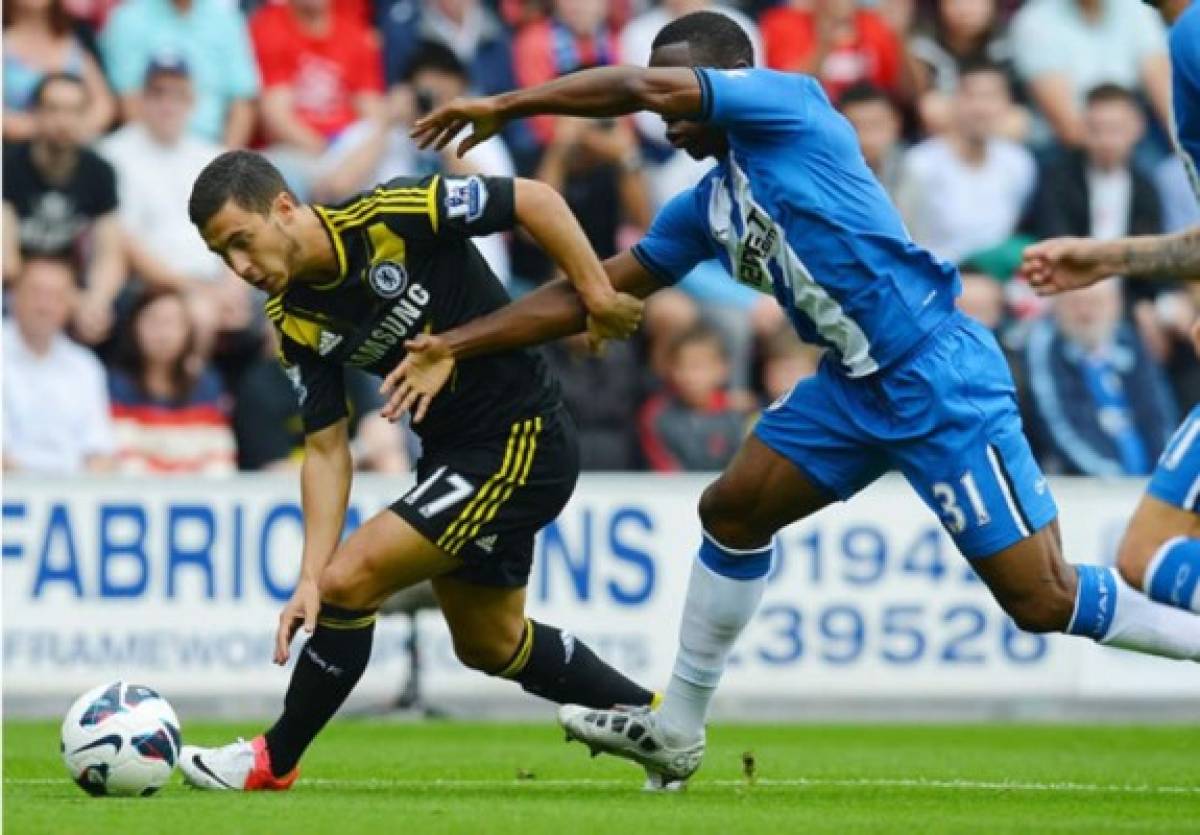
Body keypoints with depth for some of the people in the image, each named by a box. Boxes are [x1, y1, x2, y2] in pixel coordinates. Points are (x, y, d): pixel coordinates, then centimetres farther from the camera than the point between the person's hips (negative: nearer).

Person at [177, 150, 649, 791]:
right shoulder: (296, 322, -3)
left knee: (351, 578, -15)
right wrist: (309, 577, -11)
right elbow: (327, 449, -1)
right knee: (489, 645, 22)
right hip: (451, 449, 9)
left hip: (522, 442, -9)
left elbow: (535, 200, -16)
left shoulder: (392, 216, -23)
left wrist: (599, 295, -20)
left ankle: (274, 761, 2)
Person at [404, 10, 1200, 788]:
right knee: (732, 510, 9)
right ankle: (677, 733, 20)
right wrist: (455, 346, 11)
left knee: (1042, 600, -11)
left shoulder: (791, 105, -10)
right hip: (857, 384, 9)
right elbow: (594, 291, 16)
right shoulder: (707, 208, 12)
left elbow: (642, 87, -20)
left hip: (940, 374, -9)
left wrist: (505, 105, -11)